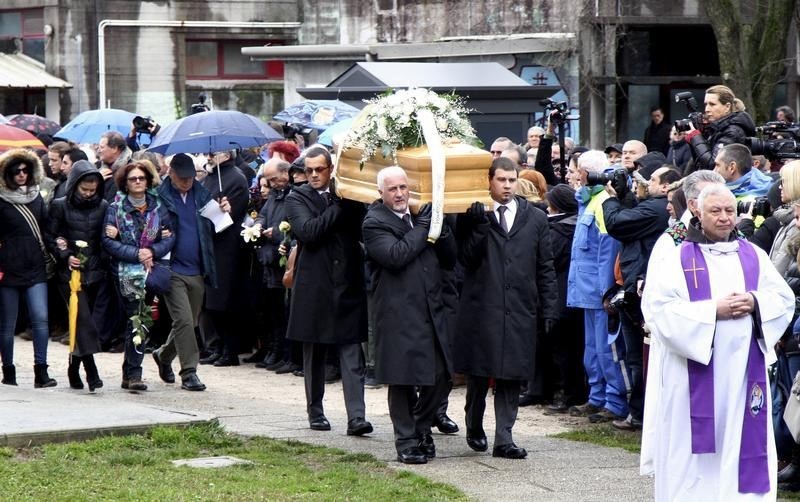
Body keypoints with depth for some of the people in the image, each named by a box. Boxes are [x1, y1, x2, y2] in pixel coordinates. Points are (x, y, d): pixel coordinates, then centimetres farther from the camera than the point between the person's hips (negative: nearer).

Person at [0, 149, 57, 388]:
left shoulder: (36, 197, 10)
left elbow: (46, 228, 19)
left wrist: (50, 252, 6)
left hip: (35, 269, 3)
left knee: (41, 319, -9)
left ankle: (41, 371, -9)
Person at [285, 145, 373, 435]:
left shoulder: (348, 197, 9)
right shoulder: (297, 199, 2)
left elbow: (363, 229, 1)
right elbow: (308, 230, -15)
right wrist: (339, 208, -13)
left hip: (348, 284, 1)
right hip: (314, 288, -1)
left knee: (352, 354, -5)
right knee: (314, 355, 9)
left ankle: (356, 417, -10)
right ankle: (315, 411, 22)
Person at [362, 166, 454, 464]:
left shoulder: (420, 215, 14)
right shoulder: (374, 224, -7)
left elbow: (451, 251, 13)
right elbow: (396, 255, -22)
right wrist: (422, 226, -15)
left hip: (430, 311, 6)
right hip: (398, 314, -6)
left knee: (440, 378, 6)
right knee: (402, 380, 0)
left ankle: (421, 427, 26)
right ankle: (406, 441, 10)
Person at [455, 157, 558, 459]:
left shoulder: (535, 219, 10)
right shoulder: (473, 217, 4)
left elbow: (545, 269, 11)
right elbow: (465, 258, -5)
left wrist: (548, 309, 6)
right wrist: (480, 226, -17)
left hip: (519, 309, 1)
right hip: (481, 307, -1)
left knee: (511, 376, 0)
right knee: (478, 374, 4)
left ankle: (504, 439, 2)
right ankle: (474, 428, 24)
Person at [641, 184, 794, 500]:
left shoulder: (754, 256, 11)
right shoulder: (679, 259, 0)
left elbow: (784, 299, 10)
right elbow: (658, 307, -10)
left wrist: (755, 303, -11)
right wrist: (713, 311, -16)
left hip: (743, 369, 3)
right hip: (696, 372, -3)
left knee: (743, 436, 1)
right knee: (698, 442, -2)